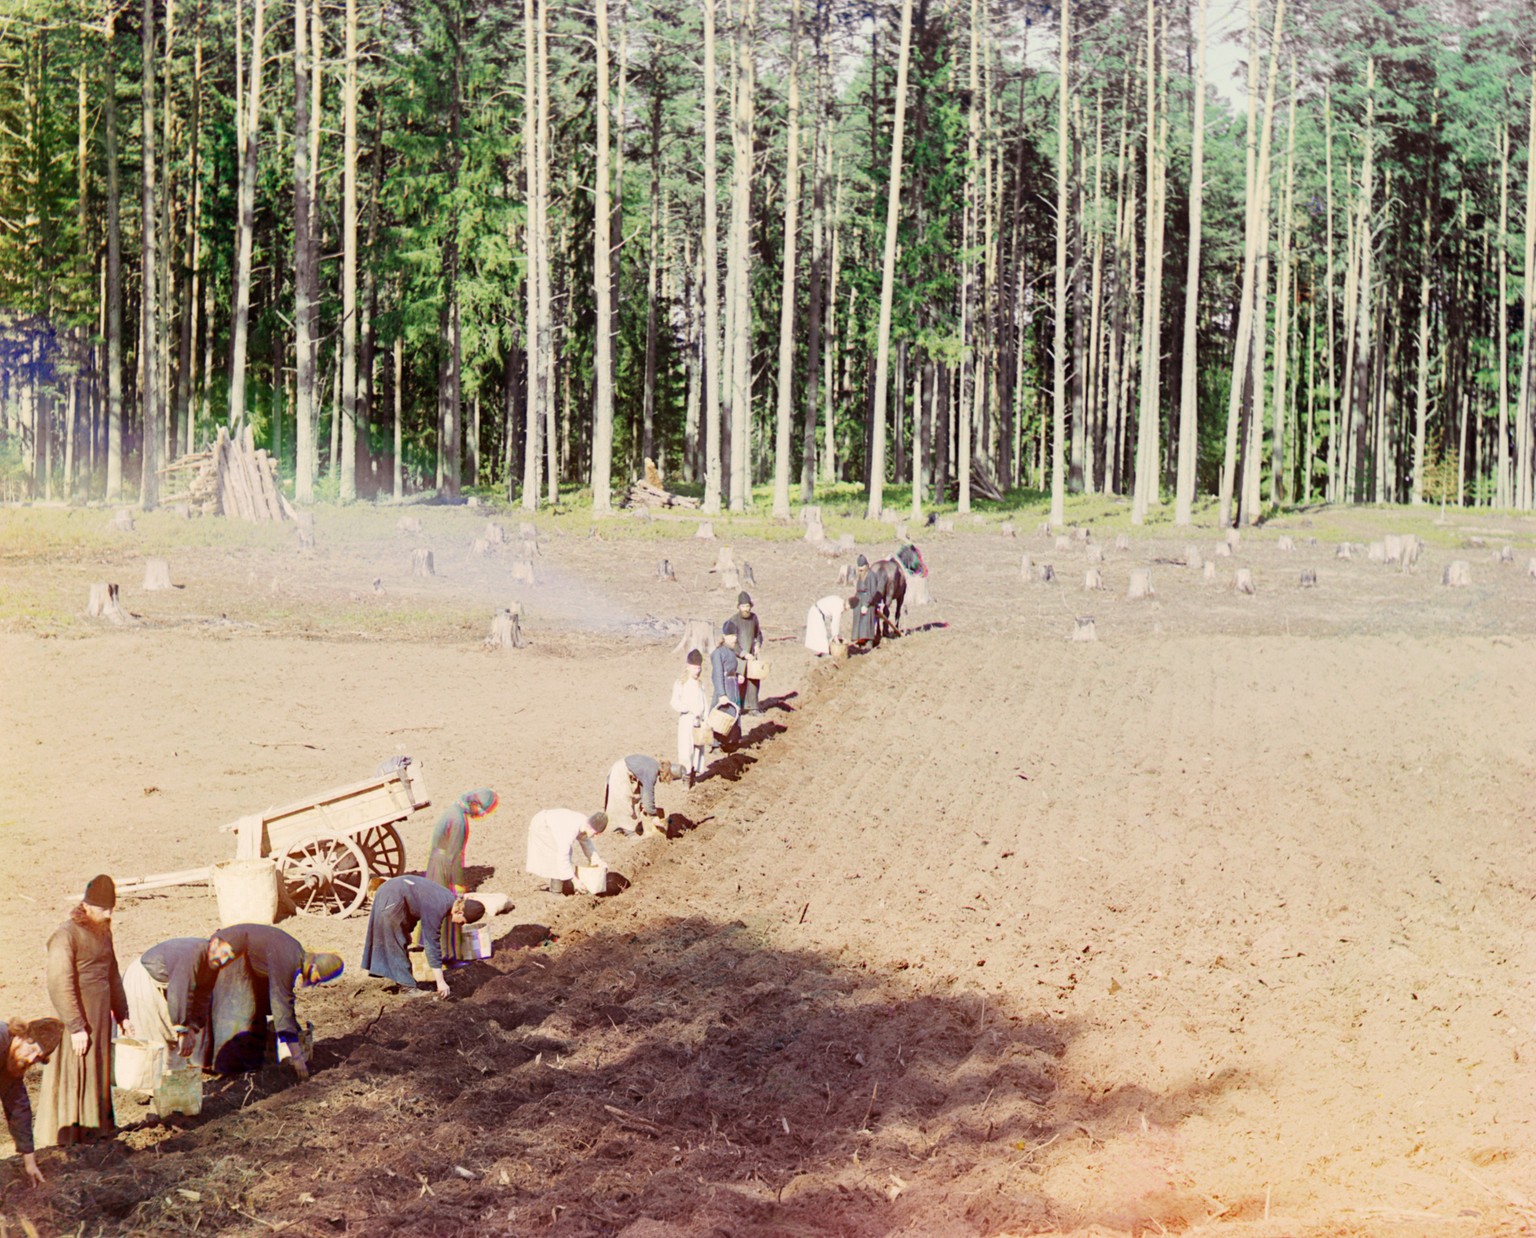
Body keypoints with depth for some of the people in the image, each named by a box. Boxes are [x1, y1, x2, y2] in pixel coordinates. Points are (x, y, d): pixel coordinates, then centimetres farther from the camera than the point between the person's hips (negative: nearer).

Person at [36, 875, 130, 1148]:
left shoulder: (103, 931, 11)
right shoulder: (66, 935, -16)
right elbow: (60, 985, -20)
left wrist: (122, 1015, 20)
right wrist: (76, 1027, -21)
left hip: (100, 1018, 8)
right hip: (76, 1020, -8)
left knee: (97, 1078, 14)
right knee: (71, 1080, -2)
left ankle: (94, 1131, 23)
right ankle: (64, 1139, 5)